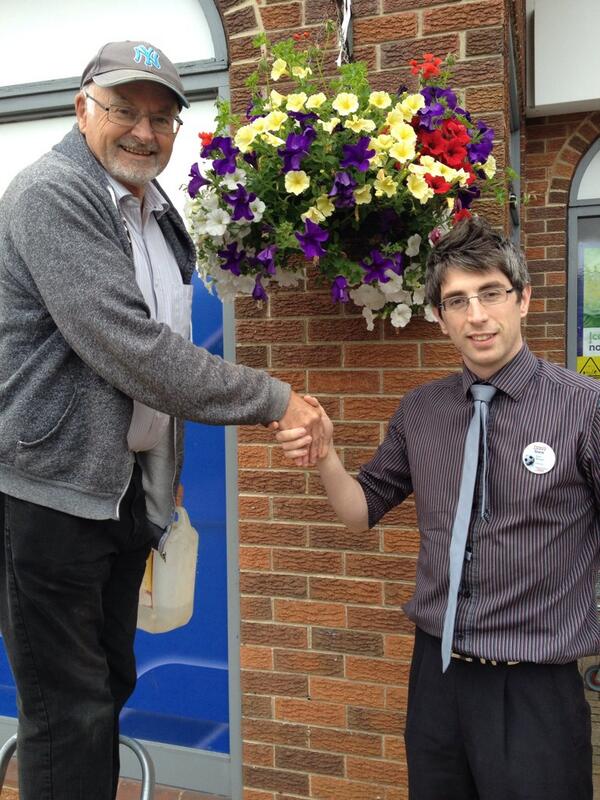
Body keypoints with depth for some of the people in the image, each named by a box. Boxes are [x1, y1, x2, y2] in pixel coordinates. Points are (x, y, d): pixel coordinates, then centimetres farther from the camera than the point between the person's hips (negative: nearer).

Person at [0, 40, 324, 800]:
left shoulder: (160, 215, 13)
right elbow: (133, 351, -23)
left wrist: (166, 482, 18)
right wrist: (273, 399, -18)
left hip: (129, 489, 8)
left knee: (108, 686, 18)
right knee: (68, 711, 3)